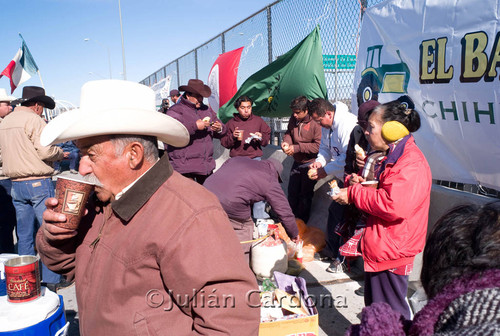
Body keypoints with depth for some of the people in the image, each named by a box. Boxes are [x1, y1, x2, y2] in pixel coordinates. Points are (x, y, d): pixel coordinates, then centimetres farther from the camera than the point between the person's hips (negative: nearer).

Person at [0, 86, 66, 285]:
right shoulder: (33, 119, -11)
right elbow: (45, 151, -18)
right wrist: (61, 153, 0)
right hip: (38, 183, -8)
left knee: (24, 234, 13)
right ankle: (50, 279, 3)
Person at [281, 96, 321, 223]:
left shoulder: (316, 123, -21)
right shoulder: (293, 119, 0)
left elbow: (318, 146, -24)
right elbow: (288, 132, 17)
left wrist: (297, 148, -24)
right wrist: (286, 142, -7)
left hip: (309, 164, -7)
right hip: (296, 162, 7)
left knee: (305, 195, 5)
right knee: (292, 192, 16)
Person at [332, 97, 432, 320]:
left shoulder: (411, 164, -22)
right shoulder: (388, 156, 12)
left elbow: (393, 206, -33)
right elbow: (377, 191, 24)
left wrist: (353, 193, -23)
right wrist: (358, 182, 0)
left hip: (391, 253, -10)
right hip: (377, 250, 10)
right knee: (374, 308, 24)